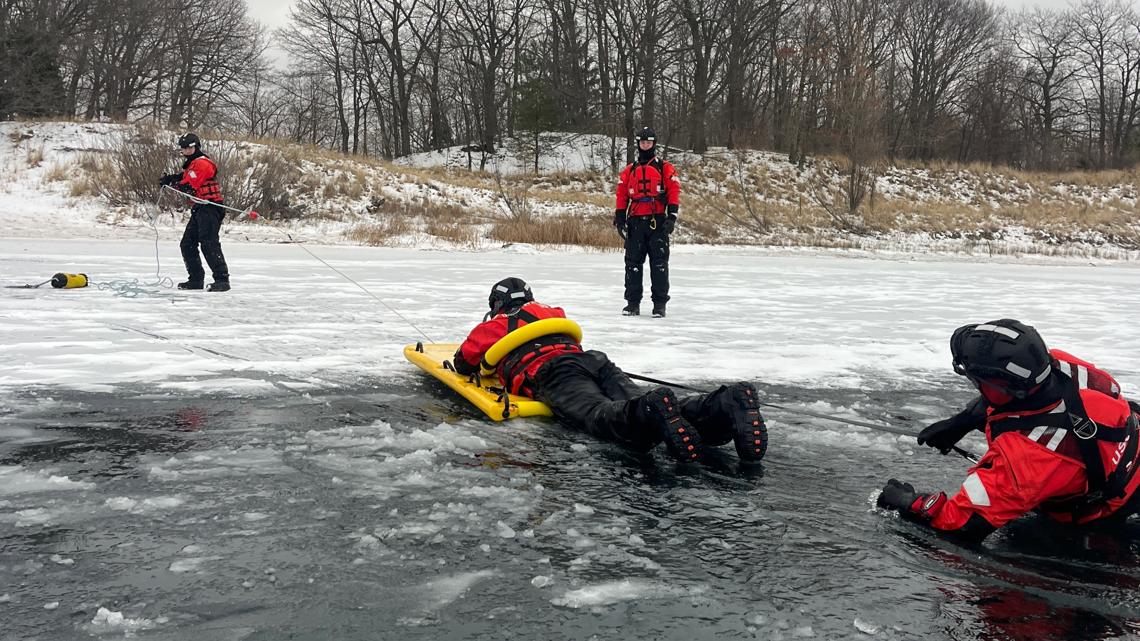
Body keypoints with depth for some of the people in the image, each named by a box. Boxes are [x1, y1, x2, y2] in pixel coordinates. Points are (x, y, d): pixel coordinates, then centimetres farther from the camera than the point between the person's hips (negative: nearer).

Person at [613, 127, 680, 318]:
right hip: (635, 223, 3)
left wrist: (672, 215, -10)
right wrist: (620, 219, 4)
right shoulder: (629, 171, 16)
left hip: (658, 222, -3)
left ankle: (660, 304, 0)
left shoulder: (665, 168, 8)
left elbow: (674, 191, 0)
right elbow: (622, 195, 13)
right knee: (633, 262, 2)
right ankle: (633, 302, 9)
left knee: (659, 263, -4)